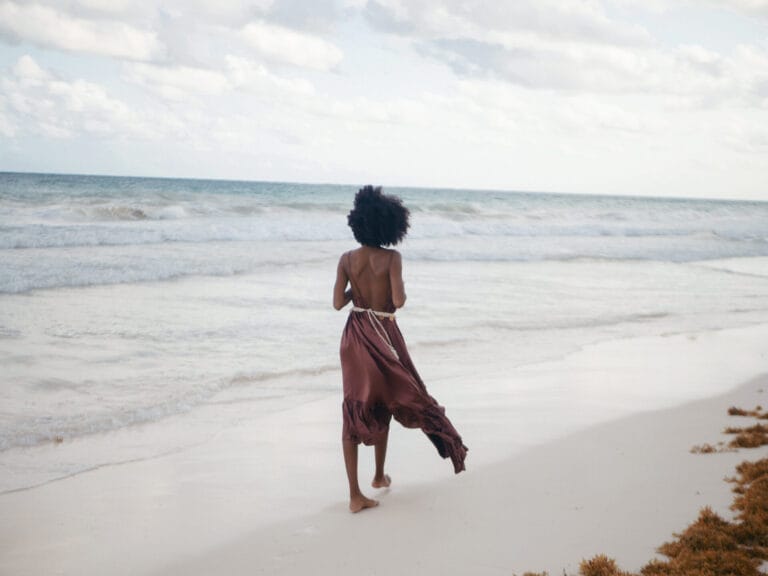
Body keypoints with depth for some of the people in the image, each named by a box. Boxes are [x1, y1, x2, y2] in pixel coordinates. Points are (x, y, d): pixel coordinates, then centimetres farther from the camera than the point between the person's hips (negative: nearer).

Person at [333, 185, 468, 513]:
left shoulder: (347, 259, -4)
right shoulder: (392, 258, -12)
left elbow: (338, 302, -6)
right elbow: (399, 300, -19)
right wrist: (399, 292, 4)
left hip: (355, 336, 2)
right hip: (383, 336, -2)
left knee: (354, 412, 4)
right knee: (382, 404, 21)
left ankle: (355, 494, 0)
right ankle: (380, 476, 36)